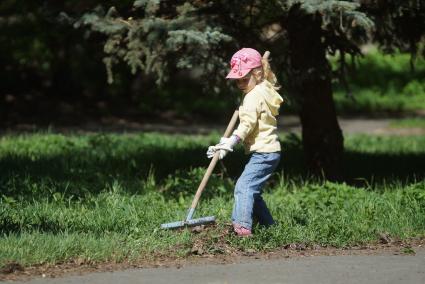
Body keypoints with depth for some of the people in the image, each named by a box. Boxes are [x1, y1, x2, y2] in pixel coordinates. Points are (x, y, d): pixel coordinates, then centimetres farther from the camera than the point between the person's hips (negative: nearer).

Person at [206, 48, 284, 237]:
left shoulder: (255, 96, -14)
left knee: (244, 186, -21)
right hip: (268, 151, 11)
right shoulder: (264, 90, 18)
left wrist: (230, 143, -32)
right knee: (253, 191, 18)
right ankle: (268, 225, 24)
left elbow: (247, 124, -25)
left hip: (263, 152, -11)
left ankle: (242, 227, -33)